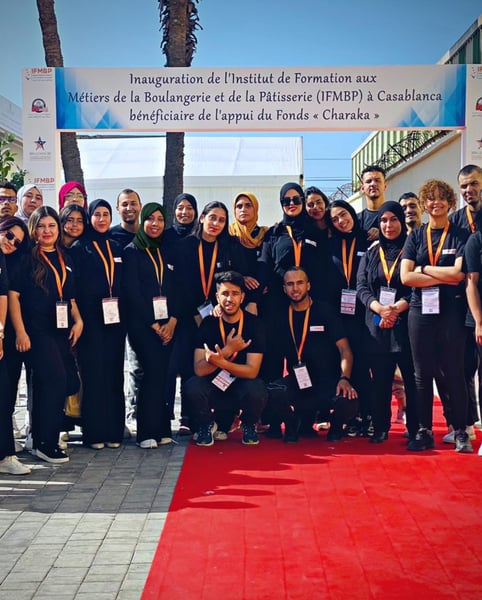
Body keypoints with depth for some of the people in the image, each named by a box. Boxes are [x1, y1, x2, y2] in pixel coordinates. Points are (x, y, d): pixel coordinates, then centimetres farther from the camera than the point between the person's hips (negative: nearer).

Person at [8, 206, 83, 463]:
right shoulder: (27, 258, -2)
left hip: (62, 331, 6)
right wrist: (20, 331, -14)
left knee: (46, 385, 8)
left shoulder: (65, 261, 16)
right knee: (55, 380, -14)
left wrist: (78, 321, 4)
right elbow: (13, 295, -7)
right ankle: (45, 443, -3)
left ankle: (41, 438, 21)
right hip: (37, 331, -6)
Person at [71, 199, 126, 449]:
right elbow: (75, 286, -5)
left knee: (114, 373, 6)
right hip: (91, 320, -4)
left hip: (115, 319, 4)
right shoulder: (79, 248, 1)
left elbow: (122, 285, 15)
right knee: (94, 373, -4)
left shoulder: (116, 248, 16)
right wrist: (79, 320, -13)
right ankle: (94, 432, 3)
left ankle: (114, 430, 13)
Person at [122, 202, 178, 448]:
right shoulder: (132, 252, 2)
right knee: (154, 371, -14)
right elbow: (132, 292, -5)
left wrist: (172, 321, -4)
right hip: (142, 324, -4)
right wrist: (153, 324, -9)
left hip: (167, 324, 4)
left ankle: (161, 429, 7)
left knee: (161, 373, 0)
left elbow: (176, 289, 10)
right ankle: (148, 432, -7)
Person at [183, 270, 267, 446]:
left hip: (242, 386, 0)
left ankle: (249, 425, 2)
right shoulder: (208, 323, -8)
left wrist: (220, 361, -31)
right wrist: (228, 350, -27)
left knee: (257, 390, -34)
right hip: (213, 385, 1)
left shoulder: (254, 324, -10)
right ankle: (207, 425, 2)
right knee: (192, 387, -31)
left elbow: (252, 371, -18)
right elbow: (199, 369, -16)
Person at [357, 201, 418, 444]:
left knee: (412, 378, -2)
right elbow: (361, 287, 5)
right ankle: (380, 428, 13)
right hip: (377, 326, 3)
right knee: (380, 380, 5)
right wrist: (380, 309, -13)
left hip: (406, 323, -3)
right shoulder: (371, 253, 15)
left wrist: (396, 309, -17)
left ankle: (415, 429, 6)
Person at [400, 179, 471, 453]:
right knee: (423, 374, 6)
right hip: (421, 310, 3)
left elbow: (458, 273, -11)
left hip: (451, 310, -2)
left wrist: (423, 269, -5)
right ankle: (425, 431, 14)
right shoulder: (415, 236, 9)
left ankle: (461, 432, 9)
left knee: (454, 373, 0)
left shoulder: (460, 235, 3)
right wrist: (444, 277, -9)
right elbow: (406, 277, -3)